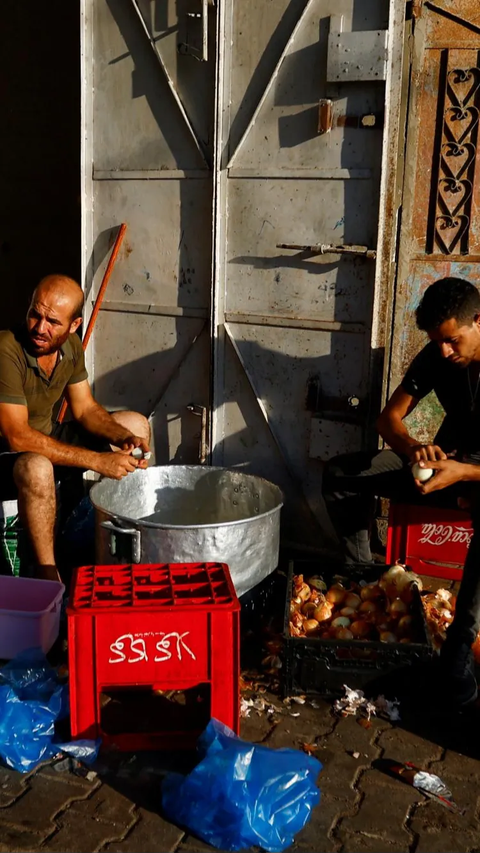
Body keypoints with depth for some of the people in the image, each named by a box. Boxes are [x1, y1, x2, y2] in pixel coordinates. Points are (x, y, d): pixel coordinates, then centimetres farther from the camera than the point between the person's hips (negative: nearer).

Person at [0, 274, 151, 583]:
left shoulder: (70, 346, -5)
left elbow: (85, 409, 4)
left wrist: (125, 438, -16)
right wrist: (98, 461, -34)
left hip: (47, 443, 8)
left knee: (136, 423, 5)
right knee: (37, 468, -43)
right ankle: (49, 576, -23)